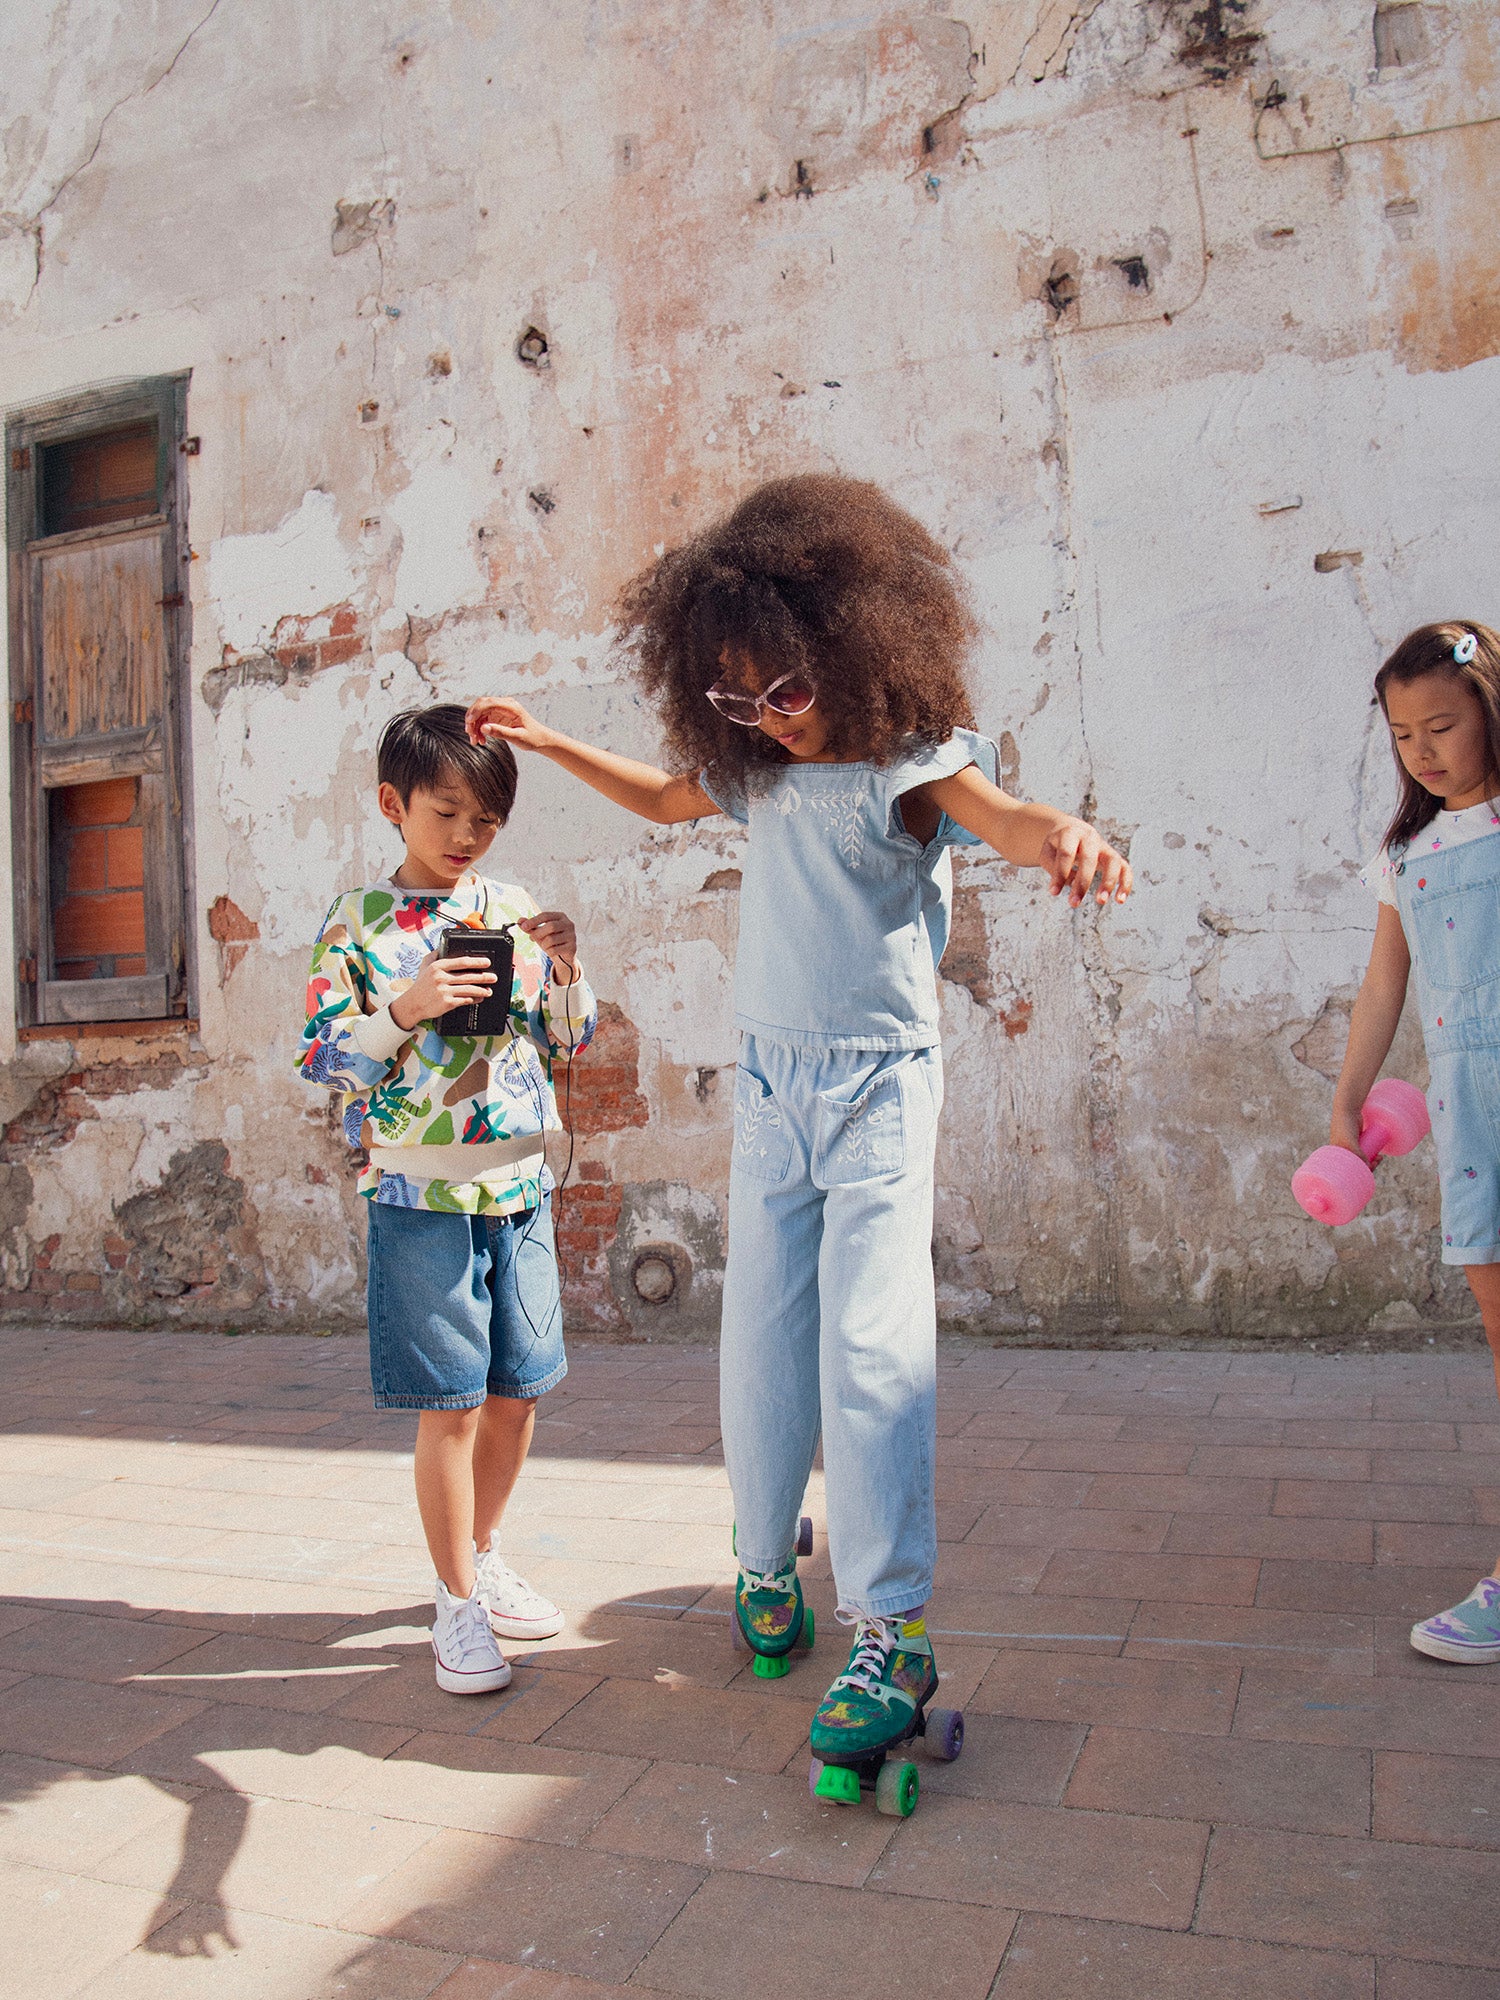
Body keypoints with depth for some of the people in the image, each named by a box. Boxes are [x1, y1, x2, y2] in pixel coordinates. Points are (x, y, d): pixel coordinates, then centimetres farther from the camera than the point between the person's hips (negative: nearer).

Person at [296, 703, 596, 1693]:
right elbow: (320, 1056, -6)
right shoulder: (359, 919, -3)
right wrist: (406, 1010, -21)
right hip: (423, 1194, -4)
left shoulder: (513, 907, 7)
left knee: (518, 1389, 13)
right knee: (451, 1406, 1)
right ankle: (459, 1604, 19)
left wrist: (566, 969, -6)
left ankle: (484, 1556, 35)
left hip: (521, 1187, 4)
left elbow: (570, 1040, 12)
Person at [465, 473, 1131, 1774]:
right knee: (760, 1345, 11)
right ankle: (765, 1561, 32)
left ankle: (895, 1637, -4)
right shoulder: (760, 767, 7)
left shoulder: (911, 762, -13)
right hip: (772, 1083, 6)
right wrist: (545, 742, 24)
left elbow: (992, 811, -35)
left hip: (879, 1087, -6)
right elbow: (664, 798, 27)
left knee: (871, 1350, -12)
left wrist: (1060, 831, -59)